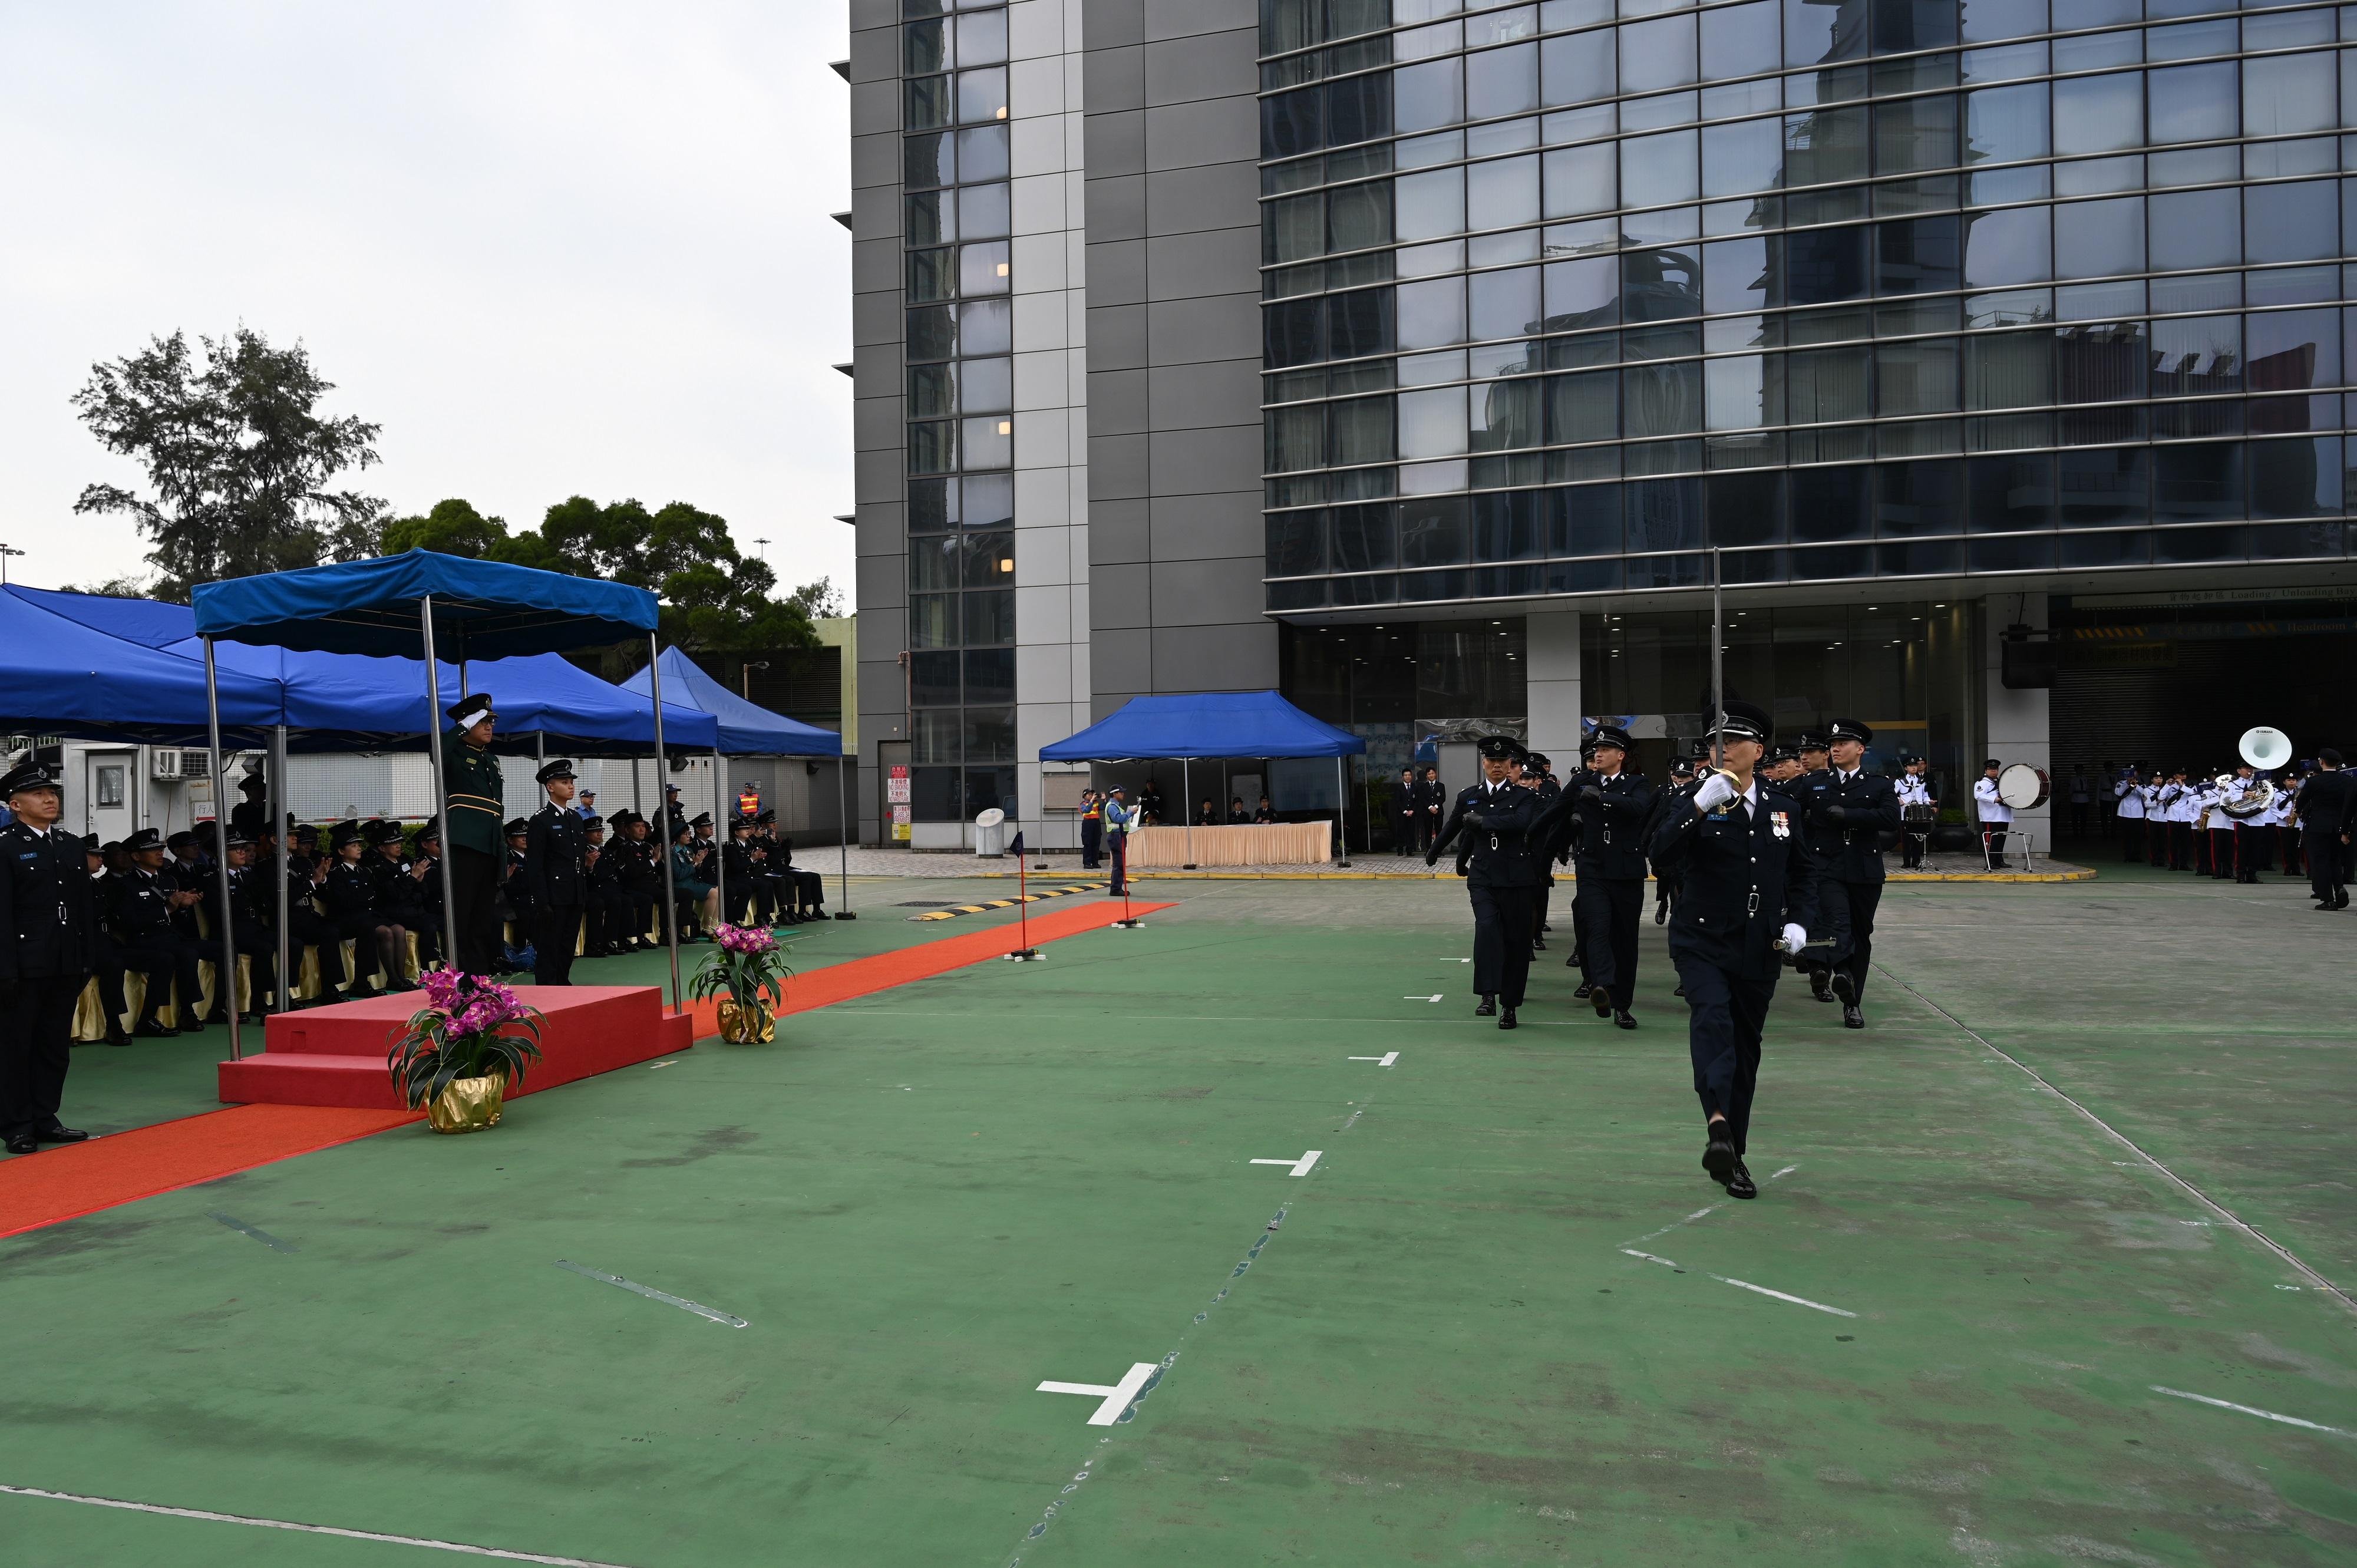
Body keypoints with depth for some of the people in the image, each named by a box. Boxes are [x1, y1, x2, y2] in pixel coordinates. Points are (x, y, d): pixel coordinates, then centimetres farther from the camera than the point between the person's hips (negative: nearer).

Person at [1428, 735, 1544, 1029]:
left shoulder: (1523, 796, -1)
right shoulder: (1469, 796, 9)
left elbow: (1520, 822, -23)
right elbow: (1453, 827, 26)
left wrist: (1481, 820, -18)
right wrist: (1433, 853, 39)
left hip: (1515, 878, -1)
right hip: (1482, 876, 1)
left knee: (1515, 939, 2)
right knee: (1486, 927, -21)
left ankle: (1509, 1005, 13)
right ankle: (1488, 995, -22)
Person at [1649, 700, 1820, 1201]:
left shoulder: (1784, 806, 7)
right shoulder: (1691, 799, -4)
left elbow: (1803, 870, 17)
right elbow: (1662, 854, -19)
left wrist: (1799, 920, 2)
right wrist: (1699, 806, -28)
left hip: (1759, 950, 4)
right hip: (1701, 940, -4)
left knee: (1746, 1048, 10)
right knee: (1712, 1018, -28)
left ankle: (1731, 1155, 21)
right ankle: (1718, 1123, -41)